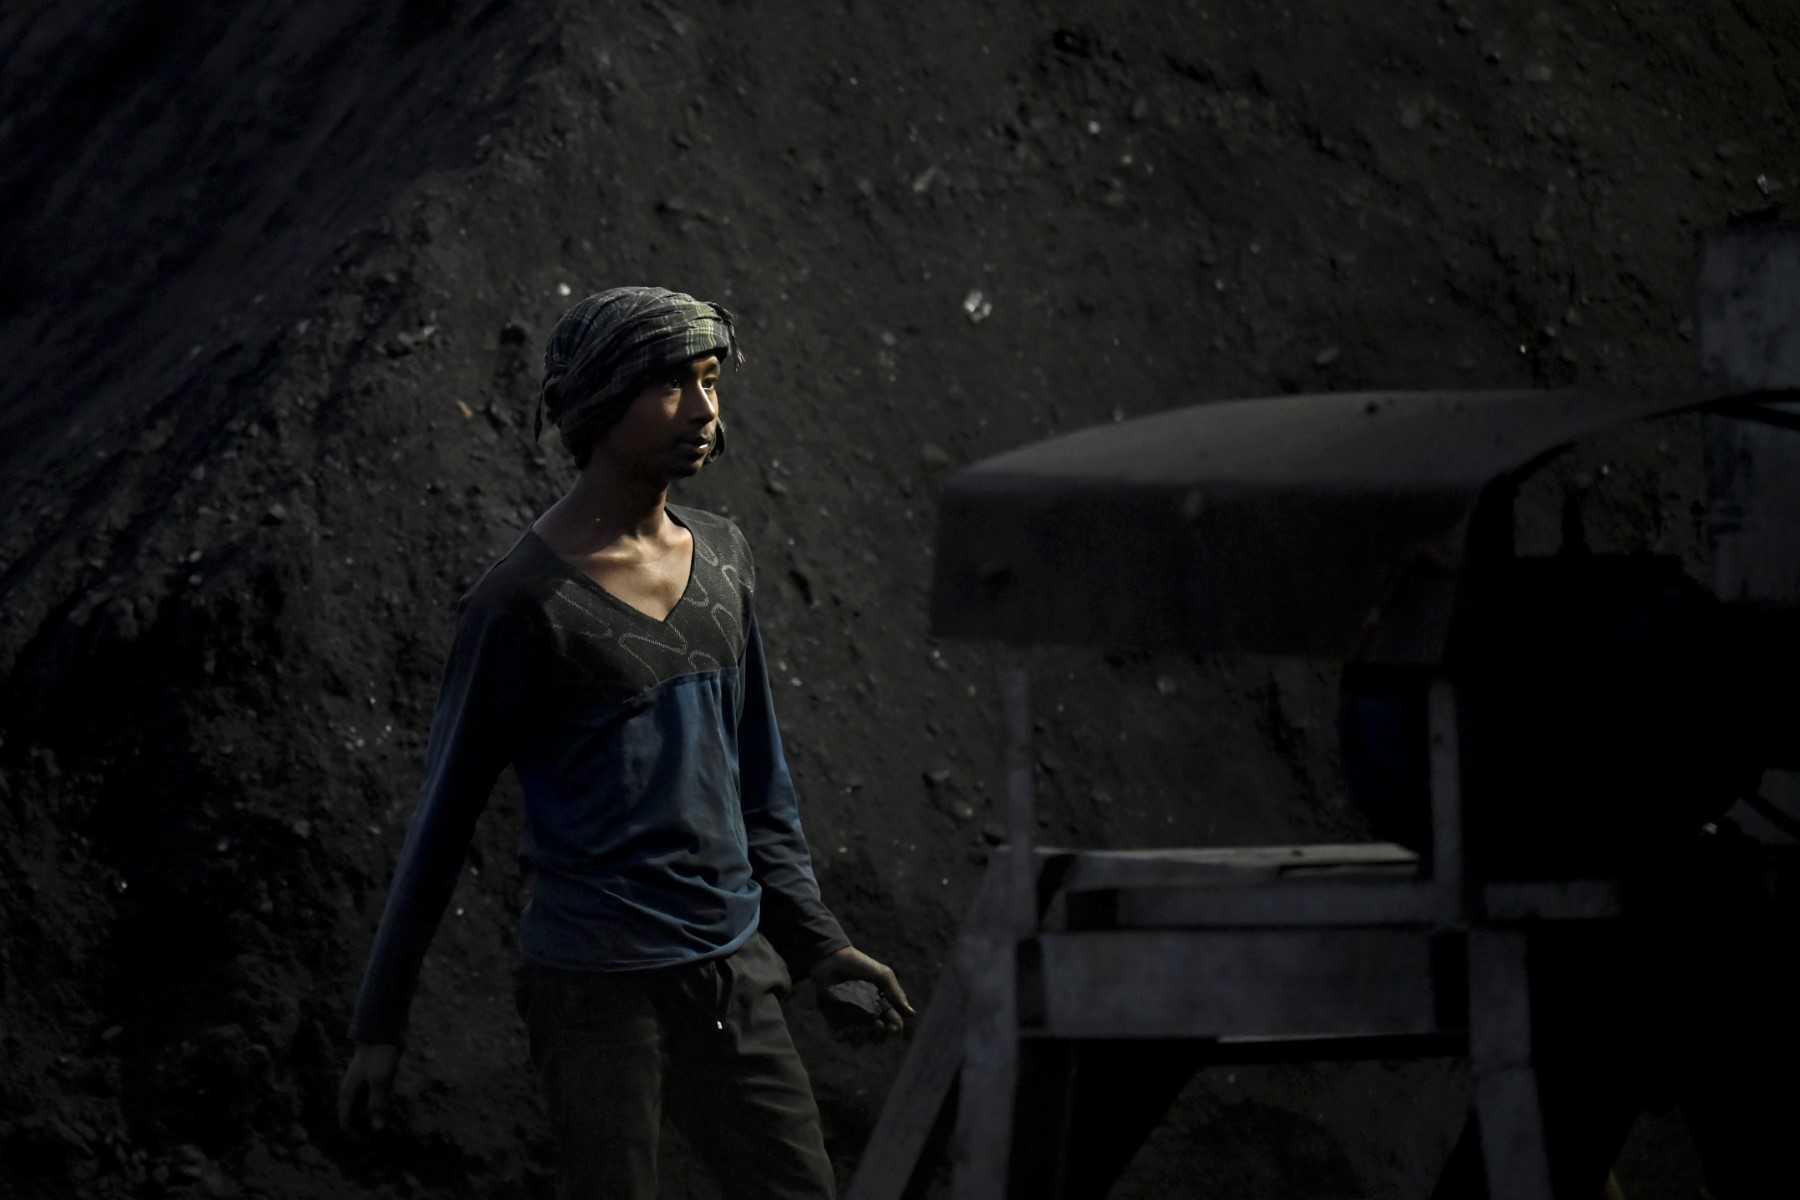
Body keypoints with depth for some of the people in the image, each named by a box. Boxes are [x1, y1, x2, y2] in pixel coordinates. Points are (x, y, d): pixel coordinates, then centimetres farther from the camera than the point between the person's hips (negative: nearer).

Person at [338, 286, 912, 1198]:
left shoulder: (722, 560, 9)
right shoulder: (527, 604, -11)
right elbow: (444, 817, -6)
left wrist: (815, 940, 15)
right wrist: (380, 1022, -5)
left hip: (731, 973, 7)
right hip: (596, 987, -7)